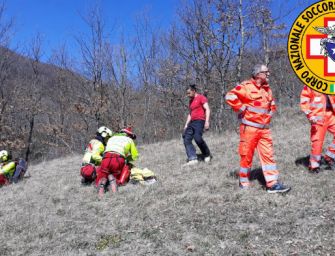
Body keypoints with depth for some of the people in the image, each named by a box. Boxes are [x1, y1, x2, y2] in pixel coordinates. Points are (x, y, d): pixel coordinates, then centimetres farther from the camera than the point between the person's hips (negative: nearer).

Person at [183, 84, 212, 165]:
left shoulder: (201, 97, -2)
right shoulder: (191, 101, 22)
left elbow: (207, 109, -11)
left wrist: (207, 121, -22)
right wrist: (186, 124, 18)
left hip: (200, 121, -9)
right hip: (192, 122, 9)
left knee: (197, 138, -27)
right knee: (186, 139, -7)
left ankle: (207, 155, -6)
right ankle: (193, 159, -13)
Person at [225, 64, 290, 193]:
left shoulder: (267, 89, 15)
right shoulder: (246, 86, -9)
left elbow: (272, 104, 32)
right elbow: (230, 96, -17)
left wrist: (269, 113, 15)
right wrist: (242, 109, -14)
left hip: (264, 129, 7)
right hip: (249, 127, -7)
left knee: (268, 155, 0)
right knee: (246, 155, 3)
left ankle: (272, 184, 0)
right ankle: (244, 181, 17)